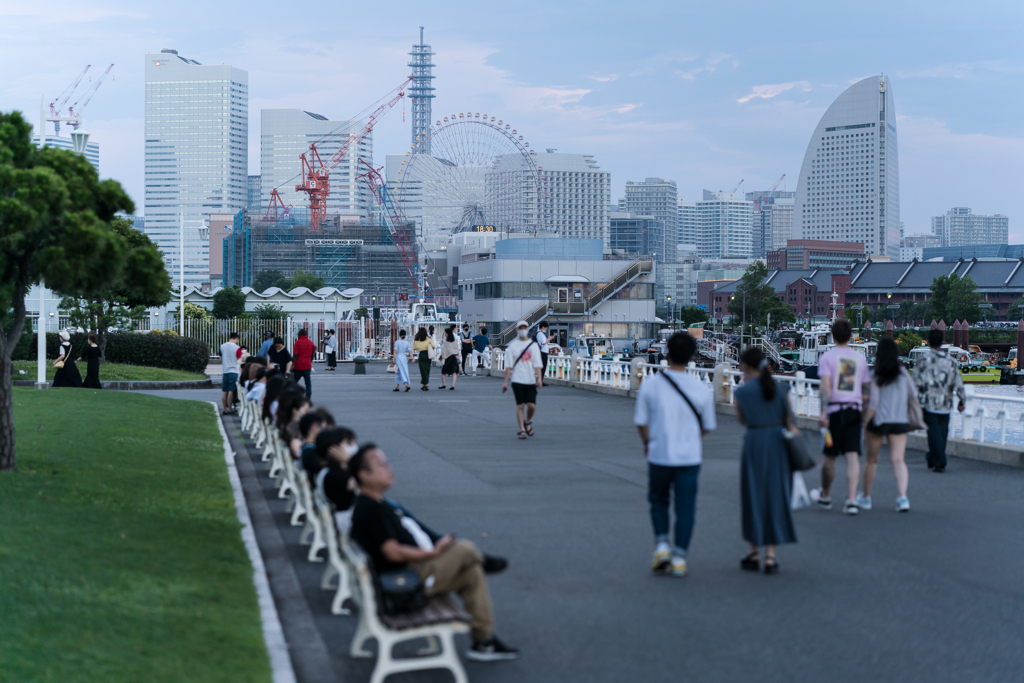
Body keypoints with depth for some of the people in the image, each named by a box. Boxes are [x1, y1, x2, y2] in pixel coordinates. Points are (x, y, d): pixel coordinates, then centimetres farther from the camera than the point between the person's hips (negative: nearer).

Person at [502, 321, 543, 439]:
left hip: (531, 381, 1)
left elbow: (537, 364, 2)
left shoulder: (534, 345, 7)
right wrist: (506, 382, -2)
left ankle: (527, 422, 23)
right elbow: (508, 366, 2)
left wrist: (539, 378, -11)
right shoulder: (512, 346, 4)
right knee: (520, 405, -3)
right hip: (517, 380, -1)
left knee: (532, 405, -5)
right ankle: (522, 430, 4)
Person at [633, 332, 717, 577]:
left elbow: (640, 421, -4)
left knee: (658, 501, 20)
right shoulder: (701, 389, -4)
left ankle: (661, 545, 6)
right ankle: (679, 557, 5)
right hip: (689, 456, 0)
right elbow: (708, 426, 5)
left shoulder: (650, 384, -8)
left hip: (659, 455, 0)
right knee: (686, 506, 7)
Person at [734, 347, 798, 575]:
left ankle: (754, 553, 15)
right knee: (776, 496, 7)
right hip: (778, 443, 3)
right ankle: (770, 557, 6)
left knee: (753, 496, 10)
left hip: (754, 441, -3)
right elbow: (790, 422, 4)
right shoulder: (779, 389, 4)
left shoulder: (742, 391, -4)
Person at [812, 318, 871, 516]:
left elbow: (825, 386, -14)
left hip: (834, 410, -2)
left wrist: (823, 412, -18)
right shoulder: (860, 359, 10)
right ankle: (852, 499, -14)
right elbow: (866, 390, 13)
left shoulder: (827, 357, -2)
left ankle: (825, 496, 27)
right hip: (854, 410, 2)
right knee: (853, 455, -3)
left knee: (829, 455, 10)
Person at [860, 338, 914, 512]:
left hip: (878, 421, -3)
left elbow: (873, 404, -11)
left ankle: (866, 497, 23)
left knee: (871, 459, 12)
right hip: (900, 422, 3)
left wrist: (864, 424, -6)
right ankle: (902, 496, -21)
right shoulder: (903, 373, 2)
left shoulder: (877, 377, -9)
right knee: (898, 460, -3)